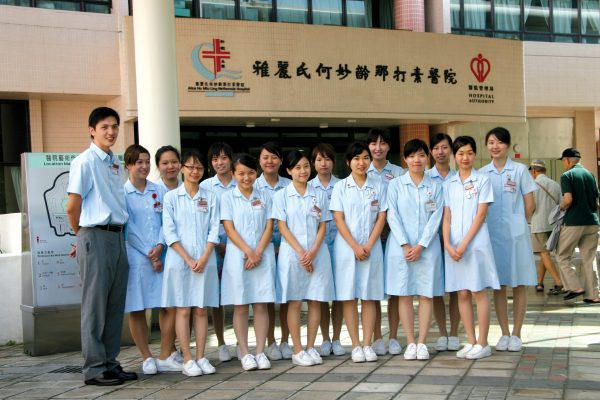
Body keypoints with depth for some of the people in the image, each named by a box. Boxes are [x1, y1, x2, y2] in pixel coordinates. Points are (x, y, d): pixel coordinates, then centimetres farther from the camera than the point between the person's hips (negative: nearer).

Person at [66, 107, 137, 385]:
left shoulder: (116, 164, 15)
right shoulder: (85, 162, -8)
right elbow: (72, 207, -8)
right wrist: (83, 236, 4)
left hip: (118, 237, 7)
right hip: (96, 237, -7)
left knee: (115, 306, 10)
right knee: (95, 306, -2)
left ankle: (110, 363, 19)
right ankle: (94, 368, 4)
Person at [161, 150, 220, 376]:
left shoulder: (210, 198, 10)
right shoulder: (171, 197, 3)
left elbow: (214, 230, 5)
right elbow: (169, 232, -3)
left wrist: (204, 258, -8)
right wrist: (188, 259, -11)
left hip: (205, 261, 2)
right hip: (179, 260, -2)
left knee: (201, 309, 4)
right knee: (183, 309, -2)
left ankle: (201, 357, 8)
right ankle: (187, 360, 2)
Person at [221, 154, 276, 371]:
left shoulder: (264, 197, 10)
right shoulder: (228, 197, 4)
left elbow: (269, 227, 4)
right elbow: (229, 229, -3)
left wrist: (258, 252, -9)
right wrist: (248, 252, -12)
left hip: (263, 255, 2)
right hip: (237, 255, -2)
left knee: (261, 305, 1)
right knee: (240, 306, 0)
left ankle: (260, 351, 5)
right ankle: (244, 353, 4)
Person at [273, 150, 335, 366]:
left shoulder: (319, 195, 9)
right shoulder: (282, 195, 2)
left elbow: (323, 226, 6)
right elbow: (282, 227, -3)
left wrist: (313, 252, -10)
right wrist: (301, 253, -12)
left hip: (317, 253, 2)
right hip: (292, 253, -2)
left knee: (315, 300, 2)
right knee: (295, 302, -1)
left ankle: (311, 347, 10)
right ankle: (298, 350, 3)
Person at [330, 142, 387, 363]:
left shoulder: (378, 187, 8)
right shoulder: (340, 187, 3)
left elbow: (381, 219, 4)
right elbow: (339, 220, -2)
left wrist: (368, 245, -8)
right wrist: (355, 247, -11)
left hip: (371, 247, 1)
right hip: (346, 247, -1)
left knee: (369, 297, 1)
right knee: (349, 297, -2)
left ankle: (367, 344, 4)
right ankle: (355, 345, 2)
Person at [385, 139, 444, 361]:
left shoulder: (435, 186, 7)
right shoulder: (395, 185, 5)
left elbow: (436, 218, 0)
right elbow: (392, 216, -1)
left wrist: (420, 246, -10)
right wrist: (405, 245, -11)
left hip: (427, 248, 1)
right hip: (401, 247, -1)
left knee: (427, 294, 0)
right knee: (404, 295, 0)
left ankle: (422, 342, 6)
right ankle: (410, 343, 6)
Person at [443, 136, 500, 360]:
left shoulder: (482, 180, 0)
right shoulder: (449, 184, 11)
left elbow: (481, 215, -7)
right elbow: (447, 217, 7)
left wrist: (464, 244, -13)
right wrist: (447, 244, -7)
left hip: (476, 243, -4)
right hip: (454, 245, 4)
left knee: (478, 292, -2)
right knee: (462, 294, 6)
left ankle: (483, 344, 4)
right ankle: (471, 342, 13)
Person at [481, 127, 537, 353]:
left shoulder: (519, 170, 1)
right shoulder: (482, 174, 6)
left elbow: (530, 205, 3)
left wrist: (518, 224, 3)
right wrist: (485, 227, 1)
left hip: (516, 234, -2)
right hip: (492, 233, 2)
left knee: (519, 285, 1)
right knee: (498, 285, 5)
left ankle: (516, 334, 9)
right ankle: (504, 333, 12)